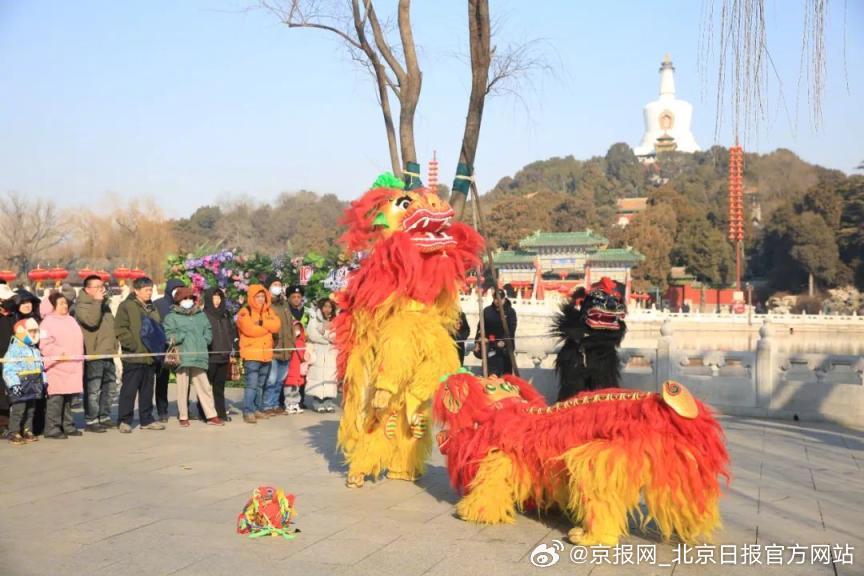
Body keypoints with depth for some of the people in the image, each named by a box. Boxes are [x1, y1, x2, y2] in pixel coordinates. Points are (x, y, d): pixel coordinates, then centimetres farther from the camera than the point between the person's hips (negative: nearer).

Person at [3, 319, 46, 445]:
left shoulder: (35, 350, 15)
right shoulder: (14, 349, -10)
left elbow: (41, 367, 20)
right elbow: (8, 369, -16)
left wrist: (43, 382, 16)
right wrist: (13, 384, -23)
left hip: (34, 385, 8)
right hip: (20, 385, -8)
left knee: (31, 409, 11)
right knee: (18, 410, -8)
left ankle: (27, 431, 18)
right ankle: (14, 434, -3)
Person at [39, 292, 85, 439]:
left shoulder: (71, 320, 20)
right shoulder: (48, 322, -5)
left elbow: (78, 342, 26)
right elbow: (45, 345, -15)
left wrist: (80, 358, 20)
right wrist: (61, 353, -19)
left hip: (73, 366, 8)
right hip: (57, 367, -8)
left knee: (68, 399, 11)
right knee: (56, 398, -9)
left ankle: (67, 426, 18)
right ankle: (52, 428, -6)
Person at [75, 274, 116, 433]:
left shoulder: (104, 304, 19)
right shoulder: (82, 305, -7)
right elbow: (91, 321, -26)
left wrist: (114, 343, 19)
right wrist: (97, 302, -19)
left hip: (108, 354, 9)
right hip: (93, 354, -9)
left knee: (110, 387, 14)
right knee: (93, 390, -7)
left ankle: (104, 417, 24)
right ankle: (91, 421, -1)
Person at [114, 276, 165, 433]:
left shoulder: (152, 308, 17)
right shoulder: (126, 306, -6)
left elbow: (157, 329, 26)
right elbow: (120, 329, -14)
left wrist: (159, 345, 11)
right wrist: (133, 345, -18)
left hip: (150, 356, 7)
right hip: (133, 356, -7)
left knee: (147, 389, 12)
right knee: (129, 390, -3)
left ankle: (146, 420, 19)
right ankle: (124, 421, 5)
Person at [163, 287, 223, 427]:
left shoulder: (201, 315, 16)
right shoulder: (172, 317, 5)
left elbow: (208, 333, 16)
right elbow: (168, 336, -5)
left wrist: (202, 341, 0)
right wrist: (183, 336, -7)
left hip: (199, 357, 3)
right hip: (182, 357, -3)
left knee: (204, 387, 4)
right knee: (183, 388, 2)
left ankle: (211, 416, 9)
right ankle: (183, 417, 14)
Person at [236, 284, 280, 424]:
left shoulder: (269, 311, 14)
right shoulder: (245, 312, -5)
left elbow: (276, 325, -2)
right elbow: (250, 329, -20)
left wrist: (261, 322, -15)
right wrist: (268, 328, -5)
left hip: (266, 354, 6)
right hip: (251, 354, -6)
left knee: (260, 385, 14)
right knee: (252, 384, -12)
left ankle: (257, 409, 22)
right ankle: (248, 412, -11)